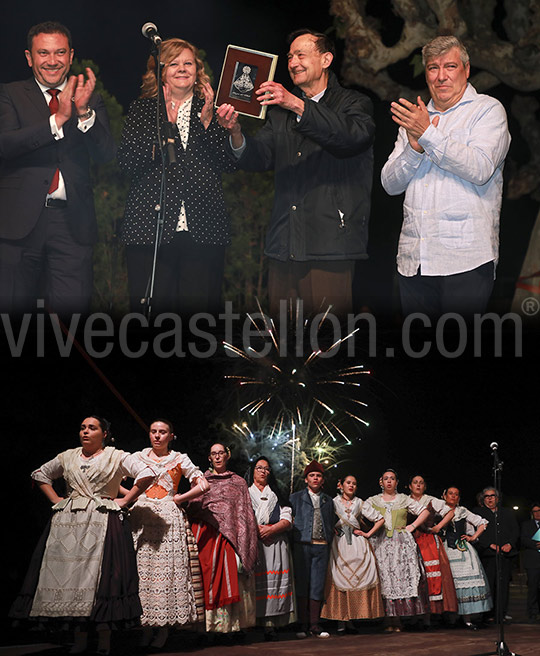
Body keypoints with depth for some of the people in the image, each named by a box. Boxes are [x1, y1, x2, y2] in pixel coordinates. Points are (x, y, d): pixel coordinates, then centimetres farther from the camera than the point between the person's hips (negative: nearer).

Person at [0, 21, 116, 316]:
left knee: (73, 308, -7)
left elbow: (106, 154, 0)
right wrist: (58, 119, -18)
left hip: (71, 222, 1)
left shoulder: (90, 99, 13)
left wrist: (84, 112, -16)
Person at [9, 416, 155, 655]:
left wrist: (125, 500, -5)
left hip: (103, 522, -4)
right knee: (71, 572, -2)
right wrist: (56, 500, 16)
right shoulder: (67, 457, 16)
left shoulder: (116, 457, 4)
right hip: (68, 522, 4)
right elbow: (41, 475, 29)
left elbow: (147, 474, -3)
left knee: (100, 574, -11)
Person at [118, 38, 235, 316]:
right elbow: (127, 162, -1)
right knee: (151, 308, -5)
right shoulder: (142, 109, 13)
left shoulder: (212, 110, 16)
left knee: (201, 309, -5)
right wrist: (164, 124, -9)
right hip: (149, 227, -1)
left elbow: (229, 163, 5)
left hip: (203, 229, 1)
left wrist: (207, 121, -4)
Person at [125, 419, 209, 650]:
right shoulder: (138, 457, 13)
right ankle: (145, 629, -2)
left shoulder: (179, 460, 9)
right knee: (141, 568, -6)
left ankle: (164, 629, -6)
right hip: (142, 517, 2)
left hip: (169, 517, -1)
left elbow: (203, 485, 6)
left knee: (168, 567, -8)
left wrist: (178, 499, 1)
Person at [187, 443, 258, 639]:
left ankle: (235, 625, -8)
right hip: (205, 534, 1)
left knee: (230, 578, -9)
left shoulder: (238, 482, 15)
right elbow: (192, 510, 15)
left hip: (228, 534, -1)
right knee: (207, 577, -8)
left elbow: (244, 515, 8)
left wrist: (243, 544, -2)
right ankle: (209, 626, -9)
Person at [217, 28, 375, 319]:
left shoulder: (354, 104, 6)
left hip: (329, 248, -4)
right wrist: (236, 133, -13)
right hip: (283, 248, 5)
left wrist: (297, 105, -25)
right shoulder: (280, 111, 21)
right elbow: (259, 158, 9)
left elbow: (352, 135, -17)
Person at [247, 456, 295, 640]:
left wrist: (271, 529, -6)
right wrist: (255, 529, -11)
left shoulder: (277, 494, 22)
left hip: (274, 543, 2)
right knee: (253, 581, -11)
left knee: (273, 581, -9)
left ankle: (270, 625, -11)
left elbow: (287, 520, 11)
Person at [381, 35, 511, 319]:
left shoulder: (487, 110, 3)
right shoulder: (415, 118, 19)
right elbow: (390, 184, 11)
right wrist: (414, 148, -7)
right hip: (413, 261, 5)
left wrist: (428, 135, -15)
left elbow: (481, 169, -14)